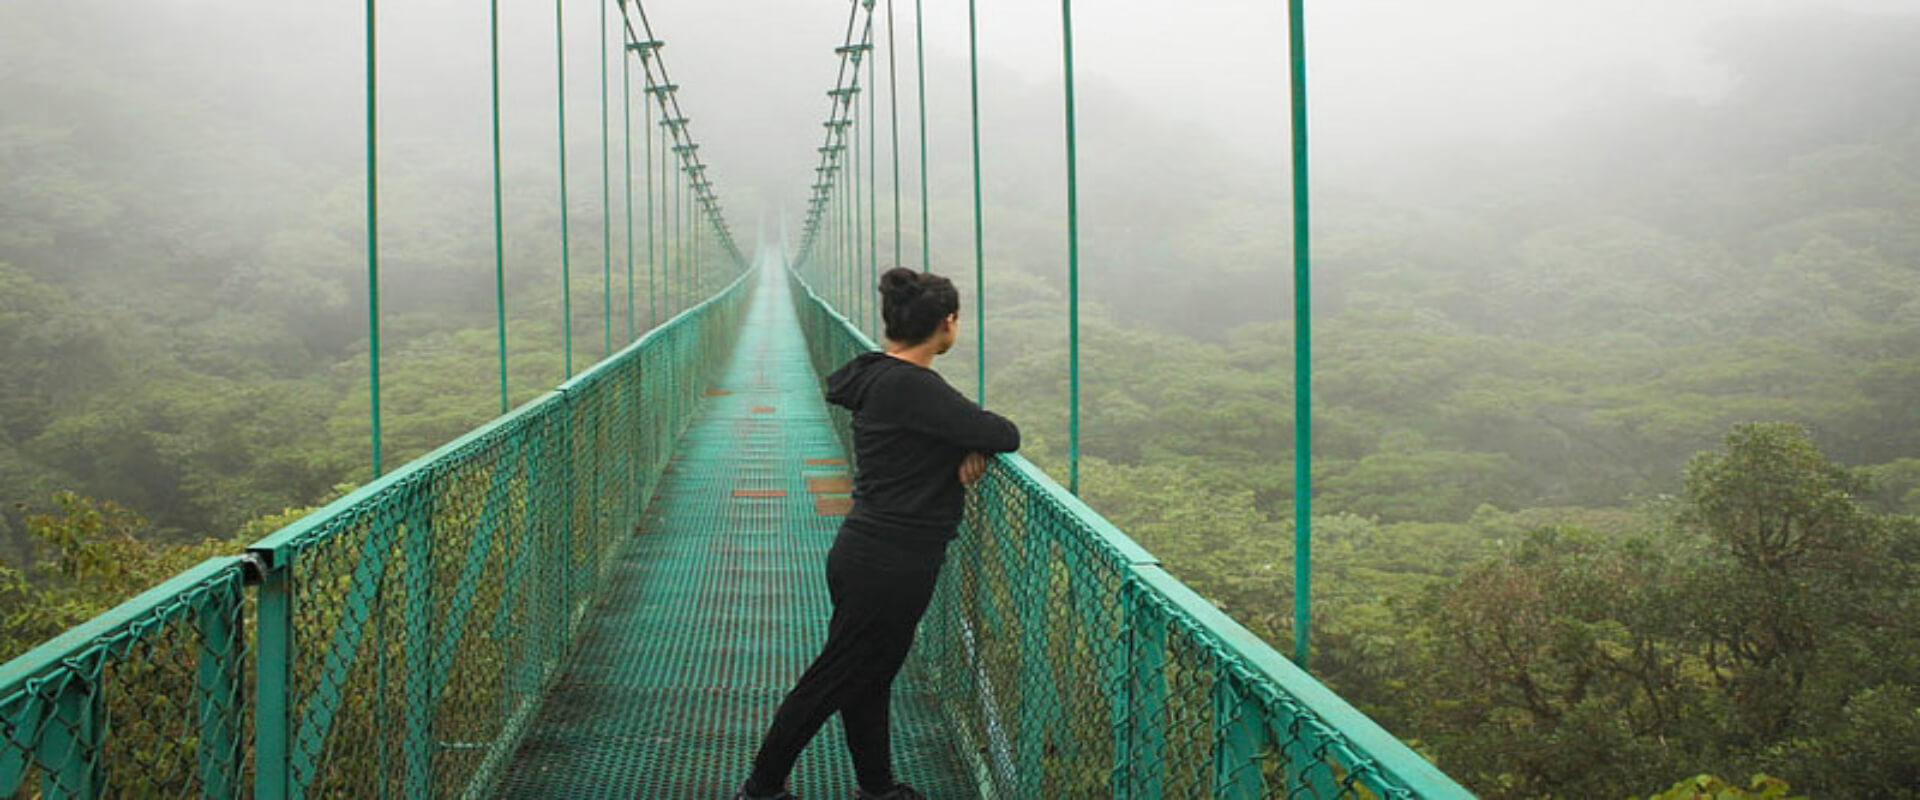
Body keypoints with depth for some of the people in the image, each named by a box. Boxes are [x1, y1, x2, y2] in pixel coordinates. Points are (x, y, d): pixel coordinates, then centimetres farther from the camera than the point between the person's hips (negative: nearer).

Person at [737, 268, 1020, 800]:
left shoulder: (878, 376, 7)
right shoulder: (912, 387, -23)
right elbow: (1005, 436, -21)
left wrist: (970, 446, -1)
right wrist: (981, 438, 2)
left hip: (866, 556, 9)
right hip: (890, 567, -9)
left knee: (869, 678, 20)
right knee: (831, 682, 5)